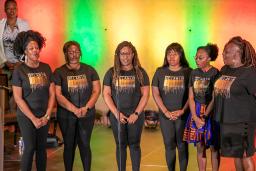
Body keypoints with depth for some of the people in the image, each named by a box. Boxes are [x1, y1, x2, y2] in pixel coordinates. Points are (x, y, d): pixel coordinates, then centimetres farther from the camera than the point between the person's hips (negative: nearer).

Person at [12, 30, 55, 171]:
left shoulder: (46, 68, 3)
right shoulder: (19, 70, -8)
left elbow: (52, 94, 4)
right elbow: (18, 98, -11)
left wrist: (47, 116, -5)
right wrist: (33, 118, -14)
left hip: (44, 116, 4)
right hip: (26, 116, -3)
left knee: (42, 148, 9)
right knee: (30, 148, -5)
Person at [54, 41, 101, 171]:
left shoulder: (89, 70, 6)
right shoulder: (59, 72, 0)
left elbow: (96, 90, 3)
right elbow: (58, 95, -8)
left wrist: (86, 107, -10)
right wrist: (74, 109, -16)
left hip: (87, 115, 1)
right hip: (66, 116, -1)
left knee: (85, 144, 1)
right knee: (69, 145, 8)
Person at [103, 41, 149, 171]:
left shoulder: (140, 72, 1)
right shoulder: (111, 73, 2)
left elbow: (145, 95, -2)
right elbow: (106, 94, 0)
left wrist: (136, 114, -9)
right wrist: (116, 113, -8)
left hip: (135, 115, -1)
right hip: (117, 116, 1)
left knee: (134, 145, 5)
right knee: (121, 145, 7)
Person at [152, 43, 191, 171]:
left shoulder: (188, 72, -1)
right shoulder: (160, 72, 4)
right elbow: (155, 93, 2)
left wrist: (182, 110, -12)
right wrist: (166, 111, -7)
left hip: (183, 115, -1)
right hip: (165, 116, 2)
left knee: (182, 145, 4)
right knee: (169, 145, 7)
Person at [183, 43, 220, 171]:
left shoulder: (215, 73, -9)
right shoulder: (194, 73, 6)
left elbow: (214, 99, -11)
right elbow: (191, 97, 4)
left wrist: (205, 117, -13)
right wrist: (195, 118, -6)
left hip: (211, 113, -4)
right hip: (196, 113, 4)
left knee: (213, 147, 3)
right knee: (200, 147, 8)